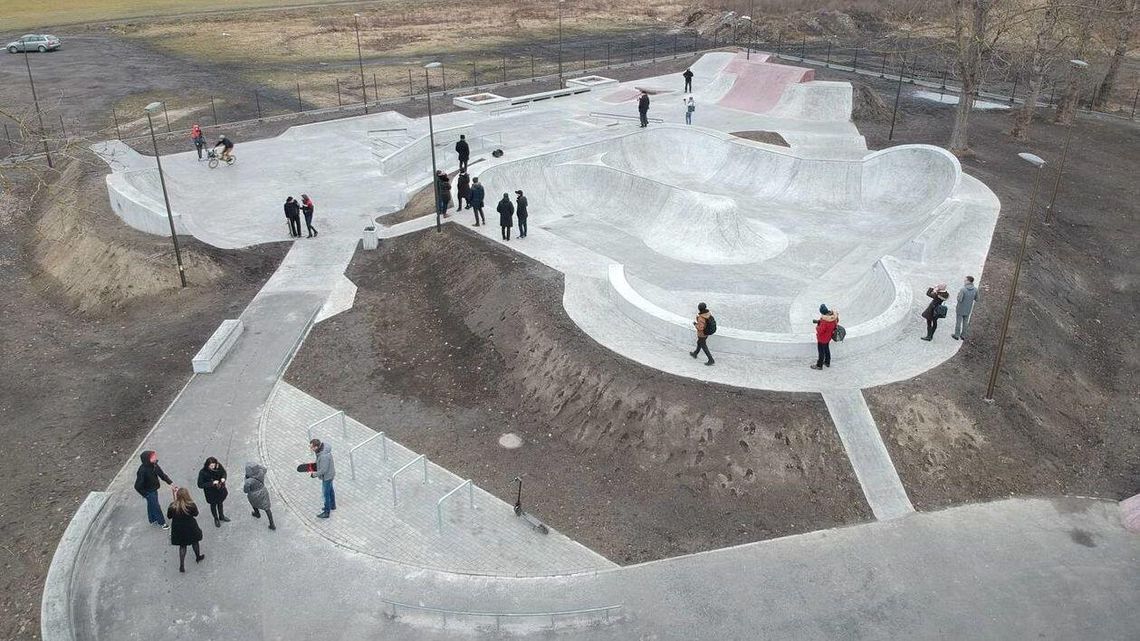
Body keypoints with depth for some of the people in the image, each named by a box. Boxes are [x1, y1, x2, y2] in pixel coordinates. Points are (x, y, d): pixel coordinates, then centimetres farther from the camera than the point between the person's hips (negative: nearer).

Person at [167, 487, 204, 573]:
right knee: (195, 542, 25)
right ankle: (198, 557, 46)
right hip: (190, 528, -1)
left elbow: (169, 516, -3)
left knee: (182, 546, 18)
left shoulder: (172, 506, -20)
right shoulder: (191, 505, -25)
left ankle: (182, 566, 18)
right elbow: (196, 514, -8)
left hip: (178, 529, 1)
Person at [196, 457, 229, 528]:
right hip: (211, 492, -3)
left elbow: (224, 472, -1)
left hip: (220, 489, 3)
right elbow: (200, 485, -26)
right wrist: (212, 483, -34)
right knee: (213, 504, 22)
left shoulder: (218, 466, -22)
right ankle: (216, 519, 49)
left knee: (220, 502, 28)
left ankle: (221, 516, 55)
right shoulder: (203, 472, -31)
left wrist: (223, 478, -22)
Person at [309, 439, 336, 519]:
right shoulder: (323, 446, -12)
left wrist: (314, 475, -17)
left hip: (327, 476, -9)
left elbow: (323, 470, -30)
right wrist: (315, 465, 4)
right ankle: (332, 505, 49)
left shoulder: (324, 456, -39)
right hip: (329, 474, 9)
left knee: (326, 494, 10)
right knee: (330, 490, 28)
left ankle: (326, 512, 28)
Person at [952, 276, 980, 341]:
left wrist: (958, 294, -8)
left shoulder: (963, 289, -29)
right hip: (968, 309, 5)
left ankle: (956, 335, 26)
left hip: (960, 309, -5)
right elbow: (976, 300, -1)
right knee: (965, 322, 20)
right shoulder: (975, 290, -12)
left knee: (958, 322, 13)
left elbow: (959, 300, -26)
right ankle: (963, 336, 32)